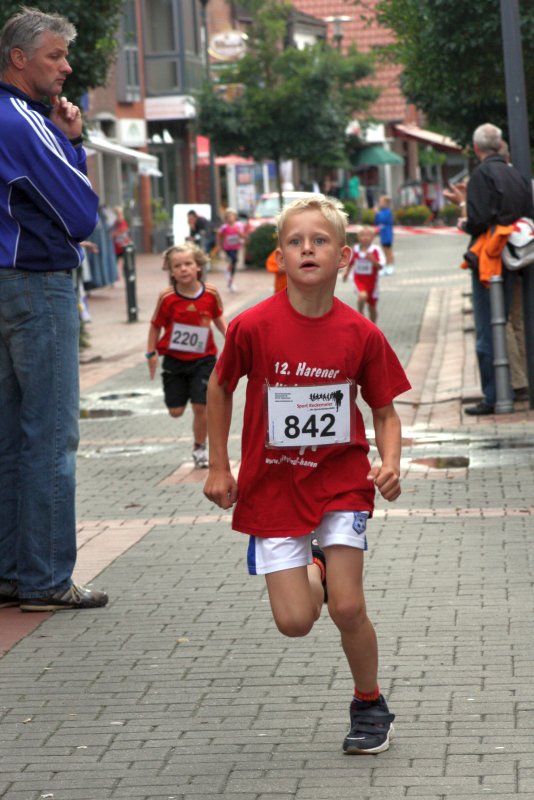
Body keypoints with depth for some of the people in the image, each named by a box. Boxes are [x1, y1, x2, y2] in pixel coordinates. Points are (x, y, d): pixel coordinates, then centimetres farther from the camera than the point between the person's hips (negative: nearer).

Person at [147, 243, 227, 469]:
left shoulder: (211, 293, -8)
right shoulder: (167, 297, -13)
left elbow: (218, 318, 10)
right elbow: (155, 326, -1)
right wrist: (151, 353, -2)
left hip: (202, 359, 0)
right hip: (174, 358, 0)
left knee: (200, 407, -3)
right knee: (176, 411, 2)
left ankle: (199, 448, 20)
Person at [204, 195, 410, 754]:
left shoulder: (361, 334, -9)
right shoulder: (253, 326, -12)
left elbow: (384, 410, 2)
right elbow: (220, 387, 5)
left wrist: (391, 464, -16)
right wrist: (219, 468, 7)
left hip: (341, 480, 0)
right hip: (272, 486, 0)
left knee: (347, 607, -10)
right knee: (294, 622, -4)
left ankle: (370, 706, 16)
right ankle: (315, 568, 33)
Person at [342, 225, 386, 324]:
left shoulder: (376, 250, -10)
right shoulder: (356, 249, 0)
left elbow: (380, 266, -16)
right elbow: (351, 262, 19)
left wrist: (373, 260, -33)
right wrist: (346, 272, 12)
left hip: (371, 280, 0)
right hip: (359, 279, 0)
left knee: (372, 307, 10)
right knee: (363, 296, -30)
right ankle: (360, 315, -4)